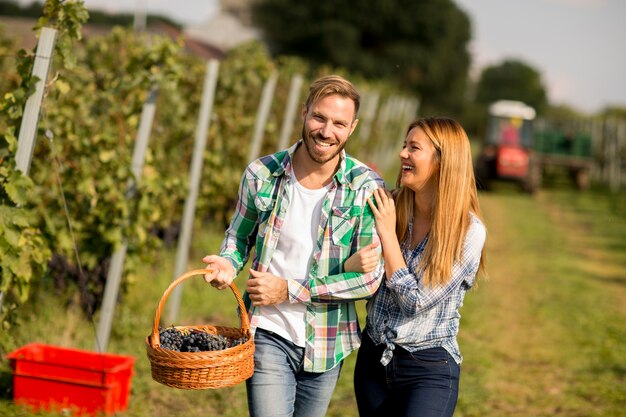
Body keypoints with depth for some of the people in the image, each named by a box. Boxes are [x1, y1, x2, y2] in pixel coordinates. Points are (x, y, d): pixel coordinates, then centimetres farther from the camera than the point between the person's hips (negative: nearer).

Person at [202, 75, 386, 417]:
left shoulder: (366, 189, -11)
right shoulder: (261, 174, -5)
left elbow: (370, 278, -14)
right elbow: (239, 236, 11)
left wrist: (289, 289, -17)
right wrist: (227, 264, -12)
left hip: (326, 344, 1)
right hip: (269, 335, -1)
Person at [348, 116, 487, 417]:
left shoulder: (469, 231, -14)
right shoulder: (389, 208, -1)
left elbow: (416, 302, -17)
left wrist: (388, 233, -16)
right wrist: (353, 264, -16)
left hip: (429, 370, -5)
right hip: (373, 358, 5)